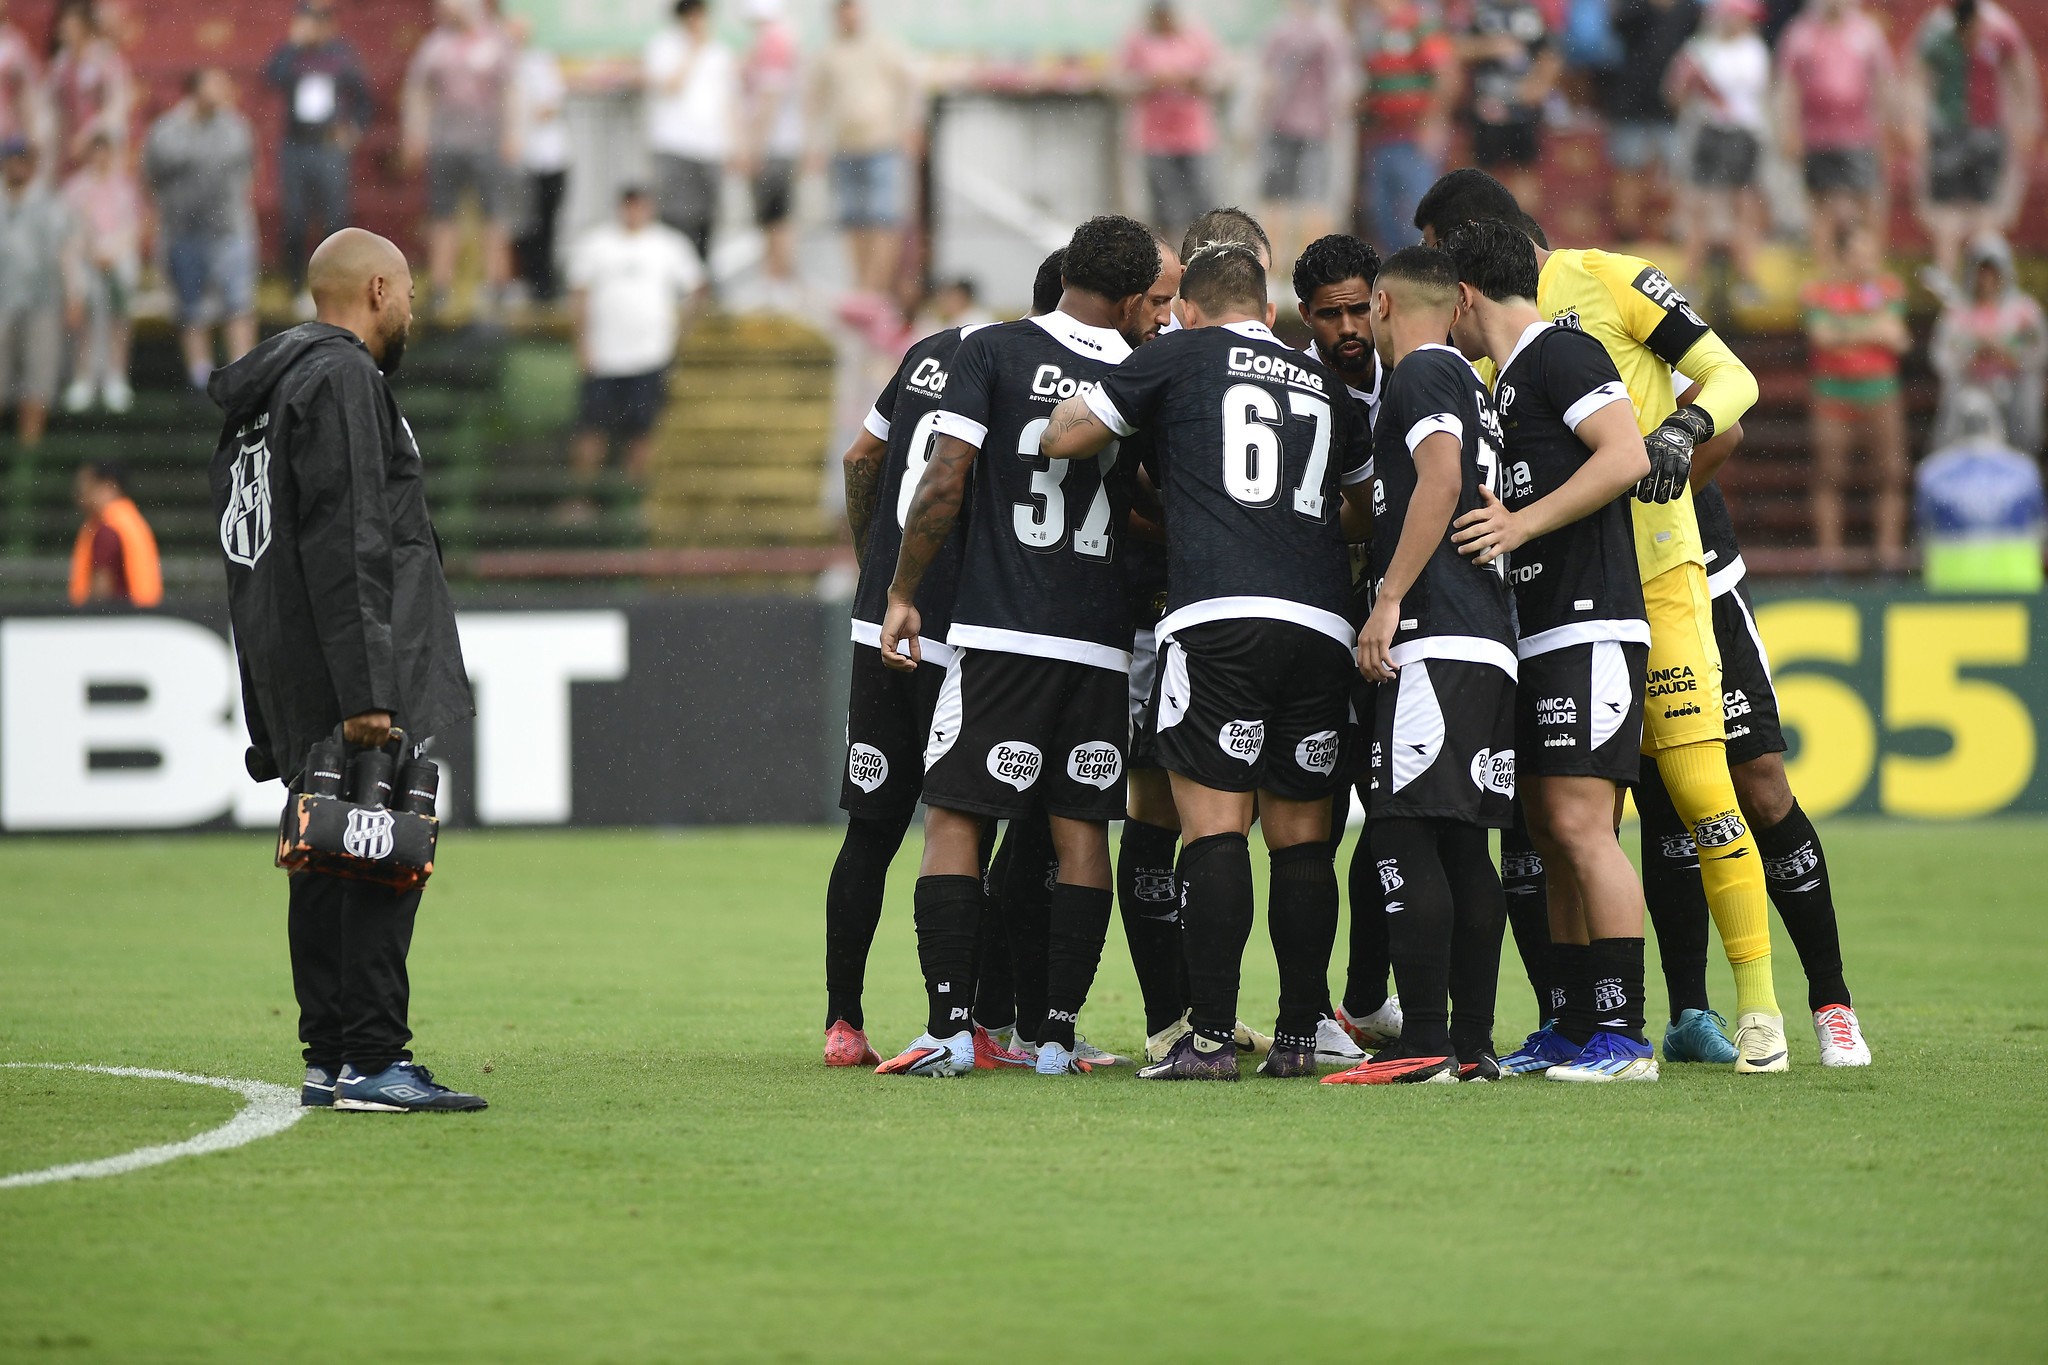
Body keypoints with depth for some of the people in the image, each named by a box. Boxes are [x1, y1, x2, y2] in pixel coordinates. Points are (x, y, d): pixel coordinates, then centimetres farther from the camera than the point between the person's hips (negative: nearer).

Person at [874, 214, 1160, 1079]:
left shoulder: (993, 353, -2)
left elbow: (945, 483, -7)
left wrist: (901, 592, 1)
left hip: (1000, 633, -2)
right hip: (1101, 642, 2)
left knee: (954, 819, 2)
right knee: (1082, 831, 8)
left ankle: (949, 1029, -6)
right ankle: (1057, 1034, 7)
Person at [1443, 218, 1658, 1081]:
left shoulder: (1560, 355, -7)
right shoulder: (1507, 381, 22)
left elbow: (1626, 456, -19)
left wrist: (1522, 524, -20)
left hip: (1588, 630, -10)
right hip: (1536, 640, 10)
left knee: (1580, 825, -14)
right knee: (1551, 837, 9)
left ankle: (1623, 1035, -16)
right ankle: (1575, 1031, 13)